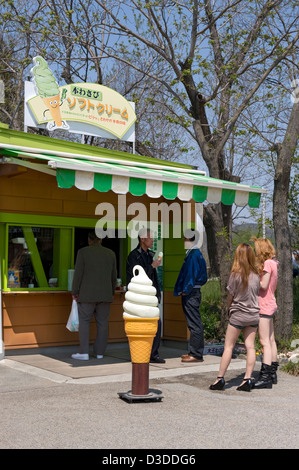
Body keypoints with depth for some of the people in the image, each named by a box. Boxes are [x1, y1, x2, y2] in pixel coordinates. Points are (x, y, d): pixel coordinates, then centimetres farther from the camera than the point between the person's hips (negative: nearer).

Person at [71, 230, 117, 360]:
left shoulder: (83, 252, -6)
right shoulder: (110, 253, 5)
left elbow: (78, 273, -9)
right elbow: (113, 276, 9)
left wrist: (74, 292, -1)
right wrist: (111, 293, 21)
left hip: (88, 294, -3)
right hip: (104, 294, 3)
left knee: (84, 322, 3)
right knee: (102, 323, 9)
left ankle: (84, 352, -3)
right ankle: (99, 352, 11)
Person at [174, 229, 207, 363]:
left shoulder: (193, 255, -15)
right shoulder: (194, 253, 15)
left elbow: (191, 274, -18)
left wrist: (185, 290, -13)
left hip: (191, 293, -10)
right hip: (192, 293, 10)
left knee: (194, 324, -5)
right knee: (194, 324, 15)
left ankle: (196, 354, 0)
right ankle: (194, 352, 23)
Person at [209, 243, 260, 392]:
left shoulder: (235, 274, -13)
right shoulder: (256, 275, 0)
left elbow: (230, 296, -4)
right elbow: (257, 294, 8)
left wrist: (229, 309, 14)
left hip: (238, 315, -4)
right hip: (253, 315, 4)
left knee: (228, 347, 3)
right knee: (250, 346, 5)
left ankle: (220, 379, 5)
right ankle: (247, 379, 3)